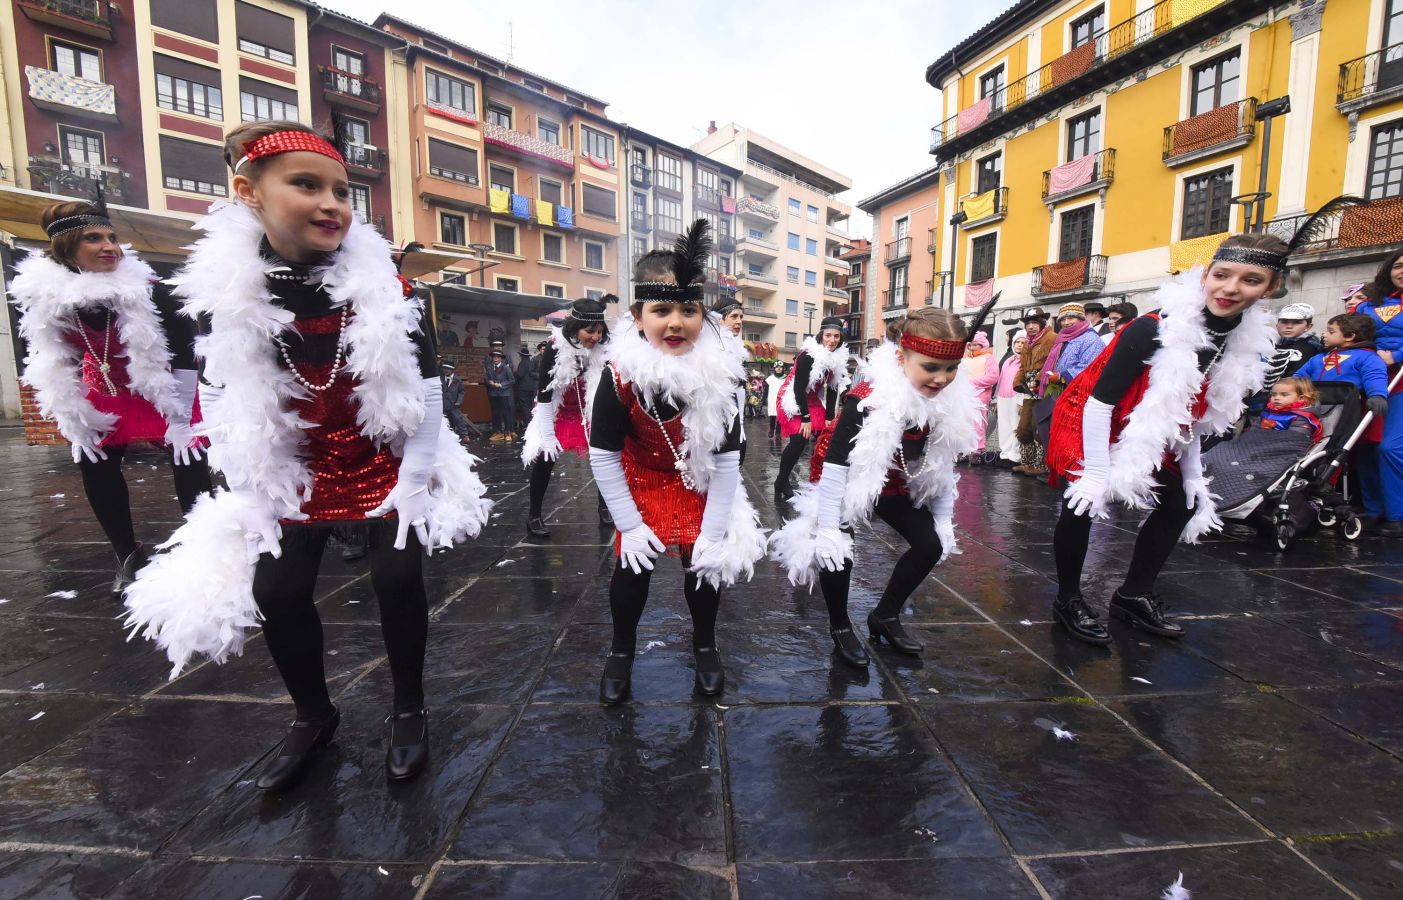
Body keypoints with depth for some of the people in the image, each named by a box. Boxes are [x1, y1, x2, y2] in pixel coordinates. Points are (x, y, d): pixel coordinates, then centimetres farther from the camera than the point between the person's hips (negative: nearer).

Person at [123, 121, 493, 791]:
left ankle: (408, 711, 21)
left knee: (397, 578, -3)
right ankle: (314, 716, 30)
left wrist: (415, 478, -12)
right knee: (277, 591, 5)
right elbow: (222, 401, 0)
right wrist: (252, 488, -2)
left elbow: (425, 391, -11)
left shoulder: (385, 285, -15)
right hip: (294, 469, 3)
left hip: (387, 460, -2)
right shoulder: (223, 289, -9)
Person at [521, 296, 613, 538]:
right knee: (545, 458, -4)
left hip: (588, 413, 2)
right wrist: (547, 435, -21)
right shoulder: (555, 348, -26)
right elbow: (544, 393, -22)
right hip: (556, 412, -2)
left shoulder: (603, 349, -20)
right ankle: (533, 515, 11)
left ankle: (604, 508, 12)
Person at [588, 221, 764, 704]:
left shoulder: (718, 376, -24)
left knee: (704, 564, 4)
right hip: (639, 482, 0)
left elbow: (727, 460, -16)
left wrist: (715, 529, -14)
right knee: (632, 566, 1)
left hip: (699, 485, 1)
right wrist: (628, 523, -13)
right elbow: (603, 455, -16)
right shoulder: (620, 375, -27)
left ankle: (704, 646, 31)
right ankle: (621, 651, 28)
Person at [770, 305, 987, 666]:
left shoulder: (952, 402, -16)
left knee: (931, 544, 2)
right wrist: (827, 530, -28)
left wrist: (943, 518, 3)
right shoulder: (867, 400, -36)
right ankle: (840, 627, 11)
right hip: (842, 481, -6)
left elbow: (942, 462, -1)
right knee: (836, 551, -18)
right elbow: (835, 463, -30)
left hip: (893, 483, 6)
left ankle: (885, 616, 22)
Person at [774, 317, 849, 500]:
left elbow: (833, 388, 3)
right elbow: (798, 388, -23)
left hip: (812, 400, 7)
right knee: (799, 440, -19)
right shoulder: (808, 355, -24)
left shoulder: (839, 357, -4)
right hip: (793, 400, -7)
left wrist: (829, 417, -2)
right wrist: (805, 418, -22)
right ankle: (781, 482, -4)